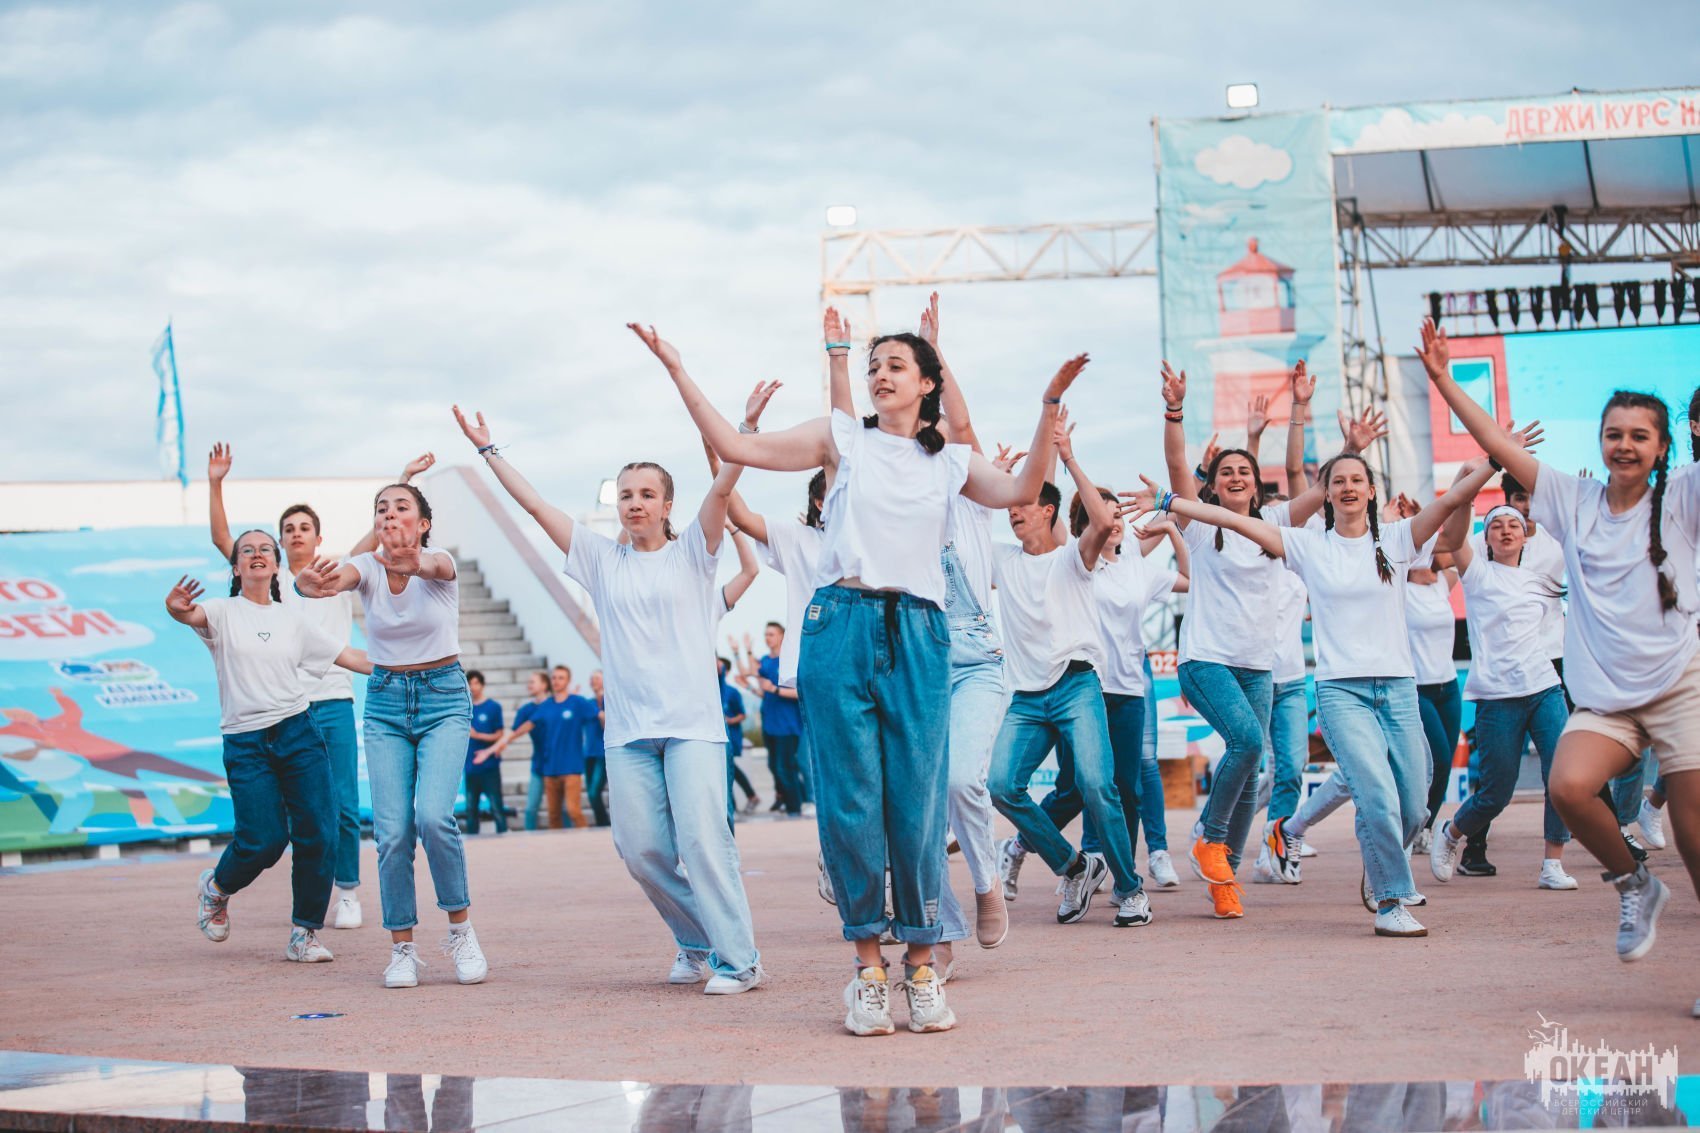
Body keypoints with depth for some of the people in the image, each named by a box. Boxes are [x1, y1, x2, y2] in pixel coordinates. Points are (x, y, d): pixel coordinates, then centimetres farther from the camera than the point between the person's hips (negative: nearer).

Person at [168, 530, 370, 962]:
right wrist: (175, 607, -44)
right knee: (263, 840, -10)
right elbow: (190, 614, -20)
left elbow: (348, 656, 16)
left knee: (318, 835, -7)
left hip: (299, 734, 3)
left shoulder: (292, 619, 13)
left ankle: (304, 935, 6)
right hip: (245, 744, -3)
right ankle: (216, 888, 23)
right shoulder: (223, 612, 3)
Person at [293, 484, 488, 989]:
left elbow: (437, 566, -36)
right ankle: (402, 947, 7)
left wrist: (414, 564, -62)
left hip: (443, 699, -3)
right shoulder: (366, 567, -3)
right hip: (385, 704, 3)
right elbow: (338, 578, -27)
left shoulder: (439, 562, -10)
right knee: (392, 831, -6)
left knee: (433, 815, -21)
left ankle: (461, 927, -2)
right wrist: (311, 583, -53)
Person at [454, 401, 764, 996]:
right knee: (641, 847, -1)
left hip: (692, 722, -4)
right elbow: (535, 504, 14)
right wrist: (488, 450, 14)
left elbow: (720, 488, -7)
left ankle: (739, 957, -7)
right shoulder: (602, 559, 14)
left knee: (702, 836, -13)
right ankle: (696, 941, 18)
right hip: (628, 728, 4)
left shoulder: (691, 552, 7)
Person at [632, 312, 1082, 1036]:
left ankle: (921, 966, 7)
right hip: (841, 625, -1)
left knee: (917, 802, -3)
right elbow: (734, 446, 8)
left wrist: (1049, 408, -5)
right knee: (851, 801, -4)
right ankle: (868, 966, 5)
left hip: (917, 635, 1)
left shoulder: (949, 462, 18)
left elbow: (1021, 492, 3)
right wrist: (677, 371, 3)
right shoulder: (843, 438, 13)